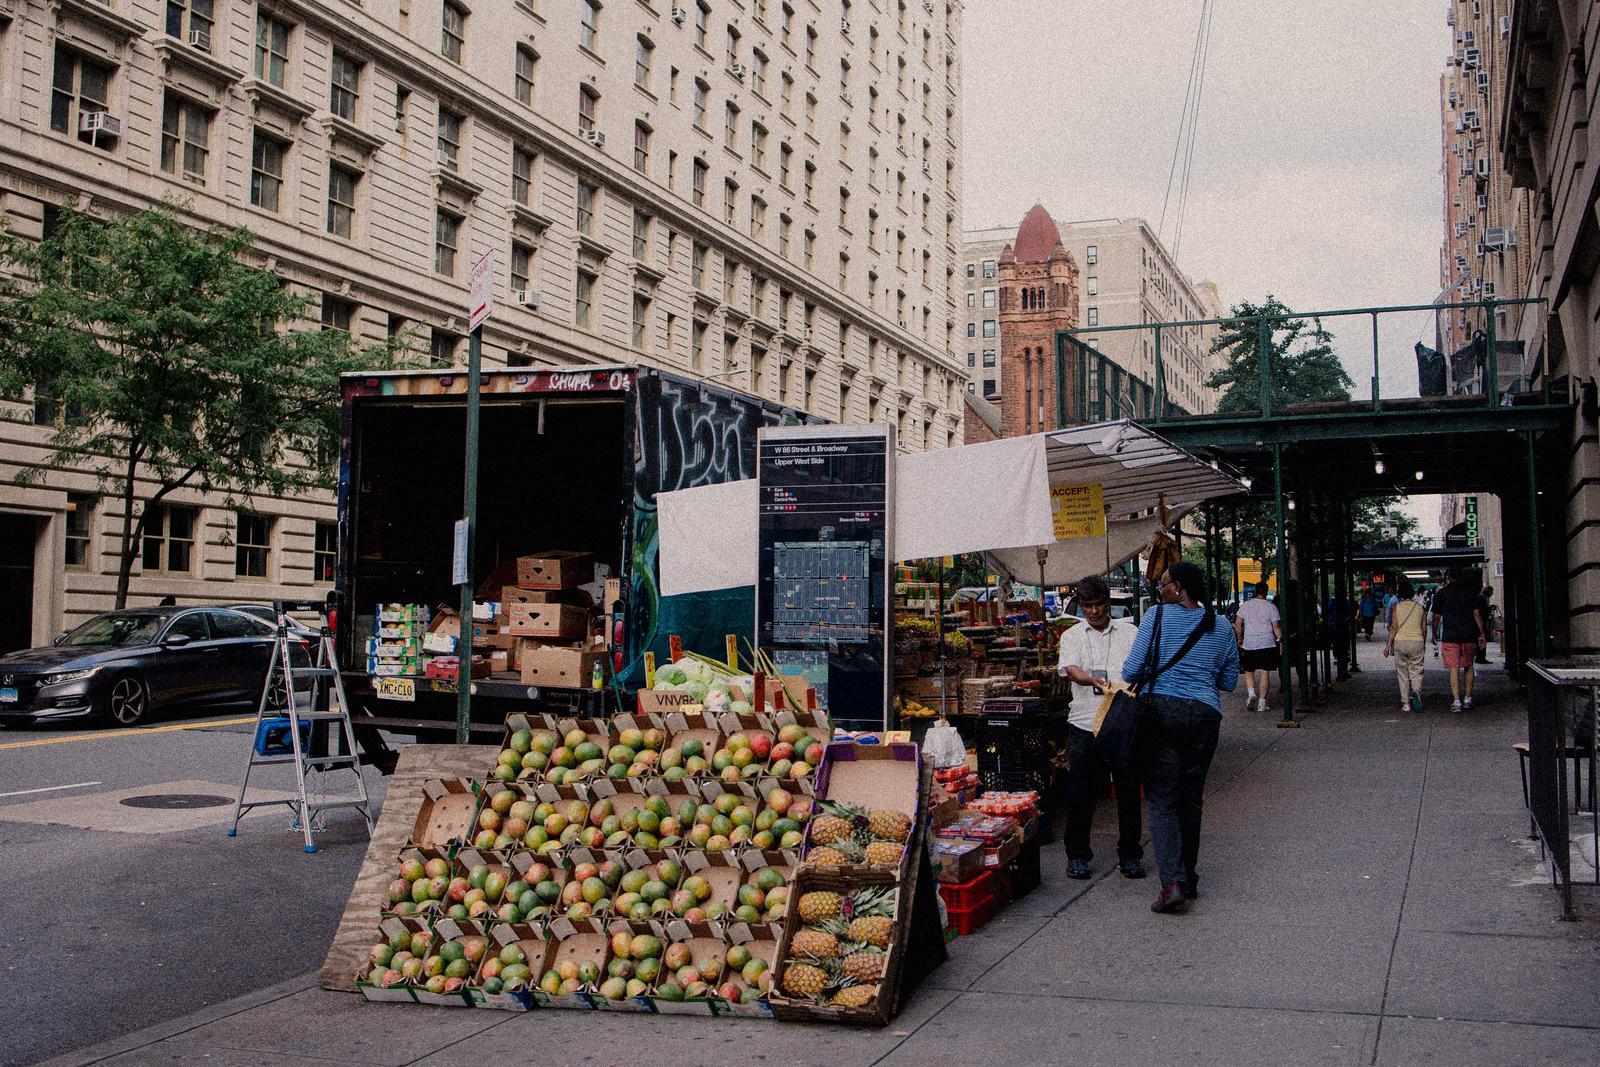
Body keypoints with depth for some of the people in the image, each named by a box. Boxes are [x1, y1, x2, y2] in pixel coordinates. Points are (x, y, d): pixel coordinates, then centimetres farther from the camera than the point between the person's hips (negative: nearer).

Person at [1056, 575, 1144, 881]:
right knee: (1080, 793, 2)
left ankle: (1130, 855, 19)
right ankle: (1077, 855, 16)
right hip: (1085, 724, 0)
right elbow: (1071, 670, -8)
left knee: (1128, 791, 5)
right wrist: (1095, 681, -29)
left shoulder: (1129, 633, 10)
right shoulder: (1072, 636, 9)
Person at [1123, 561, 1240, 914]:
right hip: (1205, 714, 4)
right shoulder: (1220, 626, 9)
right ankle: (1188, 879, 20)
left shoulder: (1157, 616, -3)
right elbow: (1229, 681, 13)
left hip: (1162, 711, -4)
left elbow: (1132, 670, -5)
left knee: (1161, 799, -2)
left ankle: (1172, 882, -14)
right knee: (1191, 798, 14)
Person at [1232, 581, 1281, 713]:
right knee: (1265, 673, 2)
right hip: (1267, 644, -1)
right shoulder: (1271, 606, -1)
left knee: (1248, 671, 13)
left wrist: (1239, 638, 13)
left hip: (1249, 644, 1)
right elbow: (1276, 626, -5)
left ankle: (1251, 693, -12)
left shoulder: (1245, 605, 4)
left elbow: (1237, 623, 2)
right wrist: (1281, 641, 0)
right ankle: (1262, 703, 1)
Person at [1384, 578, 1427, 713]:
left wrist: (1388, 644, -2)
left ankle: (1406, 703, 6)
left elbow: (1394, 627, -7)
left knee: (1403, 674, 7)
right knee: (1416, 671, 7)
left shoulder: (1396, 607, -1)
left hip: (1400, 641, -1)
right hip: (1417, 641, 1)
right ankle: (1416, 692, -23)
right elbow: (1424, 629, 8)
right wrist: (1424, 645, 19)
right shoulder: (1420, 607, 6)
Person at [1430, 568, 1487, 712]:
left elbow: (1436, 617, 2)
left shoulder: (1441, 594, 0)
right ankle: (1467, 699, 16)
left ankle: (1456, 701, -8)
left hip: (1450, 636, -2)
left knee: (1454, 668, -2)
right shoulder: (1470, 592, 4)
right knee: (1469, 666, 15)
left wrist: (1434, 633, 14)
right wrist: (1482, 633, 3)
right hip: (1469, 635, 2)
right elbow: (1477, 613, 0)